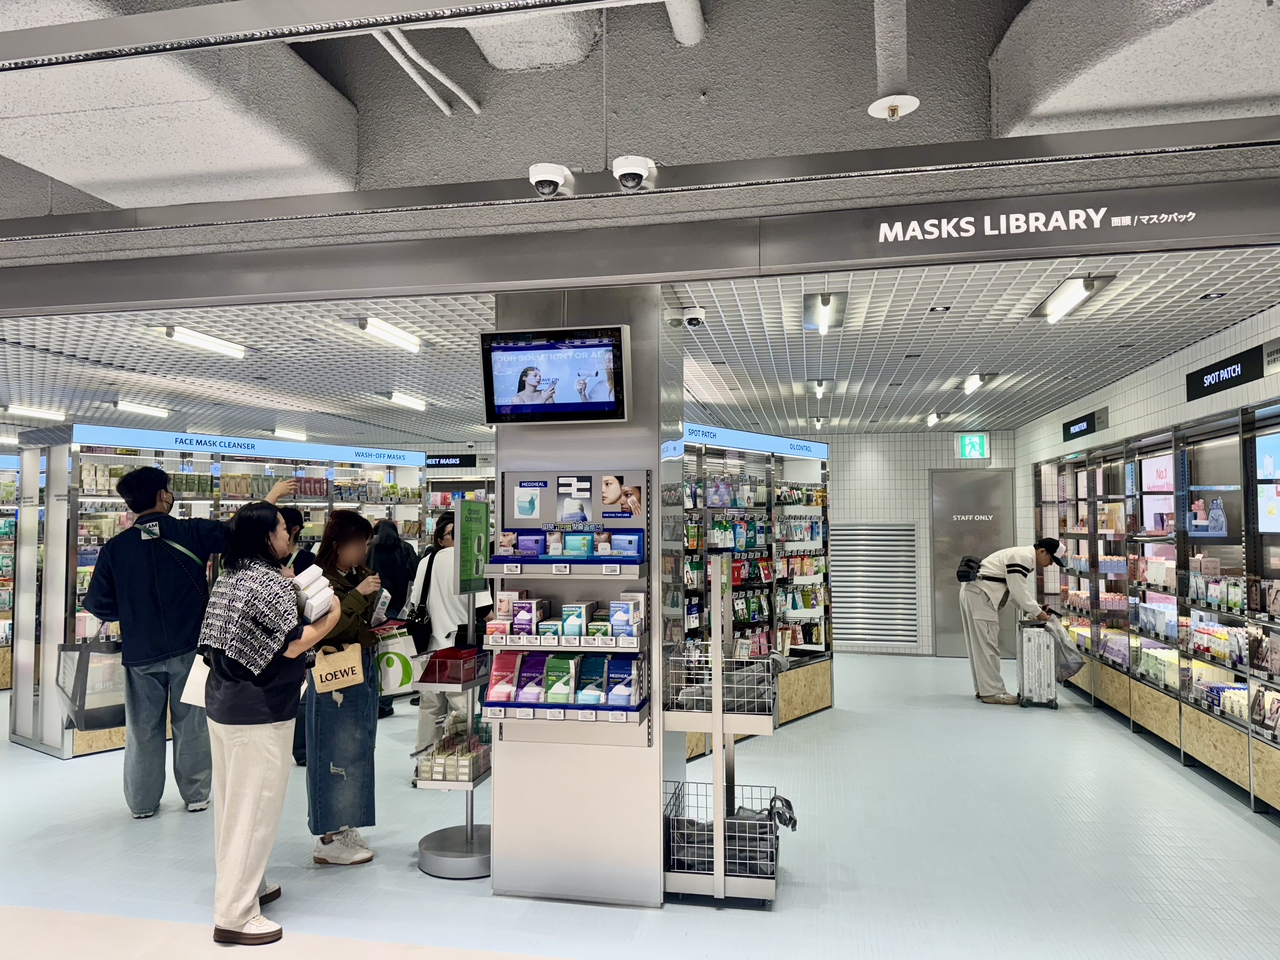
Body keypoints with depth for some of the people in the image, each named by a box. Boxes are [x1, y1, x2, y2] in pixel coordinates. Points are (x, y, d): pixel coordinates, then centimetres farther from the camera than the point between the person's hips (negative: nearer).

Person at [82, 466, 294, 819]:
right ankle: (196, 794, 21)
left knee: (143, 727, 13)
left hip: (140, 652, 1)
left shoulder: (115, 547, -6)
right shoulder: (191, 533, -11)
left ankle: (142, 802, 22)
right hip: (189, 646, -1)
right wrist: (270, 498, 10)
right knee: (192, 724, 12)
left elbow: (98, 604, -4)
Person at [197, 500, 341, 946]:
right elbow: (292, 645, -20)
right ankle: (235, 916, 7)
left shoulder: (229, 578, 9)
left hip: (222, 703, 10)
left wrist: (298, 600, 15)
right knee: (254, 808, -1)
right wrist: (330, 617, -7)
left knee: (232, 801, 19)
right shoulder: (270, 583, -20)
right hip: (259, 713, -10)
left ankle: (241, 884, 35)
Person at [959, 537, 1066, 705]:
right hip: (979, 596, -11)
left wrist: (1034, 608, 10)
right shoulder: (1023, 557, -14)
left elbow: (1019, 590, 22)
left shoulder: (1023, 555, 19)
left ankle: (982, 689, 20)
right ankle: (992, 692, -3)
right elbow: (1017, 590, -17)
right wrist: (1037, 612, -6)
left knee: (979, 645, 14)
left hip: (972, 593, 11)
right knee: (987, 645, -7)